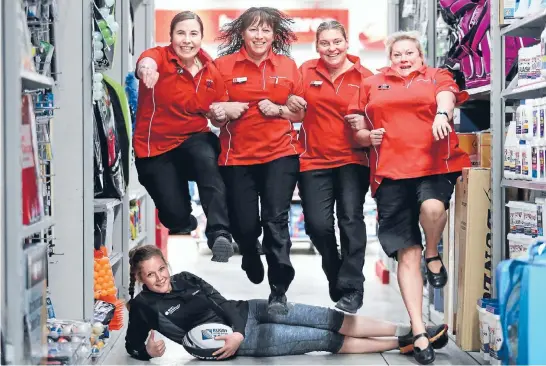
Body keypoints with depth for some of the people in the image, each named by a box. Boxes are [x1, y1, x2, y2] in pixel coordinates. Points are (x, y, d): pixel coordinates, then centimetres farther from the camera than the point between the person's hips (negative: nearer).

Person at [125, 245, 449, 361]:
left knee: (332, 320, -5)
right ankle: (401, 343, -2)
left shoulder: (185, 279, 7)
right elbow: (132, 344, 1)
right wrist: (149, 349, -22)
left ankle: (408, 332, 0)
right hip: (242, 340, -5)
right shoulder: (144, 306, -5)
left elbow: (221, 302, 4)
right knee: (327, 340, -9)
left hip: (246, 313, 5)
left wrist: (237, 331, -15)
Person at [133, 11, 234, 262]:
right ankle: (183, 224, 33)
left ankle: (219, 234, -34)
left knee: (207, 157, -34)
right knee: (175, 214, -8)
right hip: (156, 146, -2)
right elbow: (146, 61, -40)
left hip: (194, 139, 2)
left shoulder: (210, 70, 0)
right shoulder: (160, 57, -12)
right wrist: (146, 66, -64)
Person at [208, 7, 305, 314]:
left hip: (280, 154, 0)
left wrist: (279, 110, -9)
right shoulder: (224, 65, 0)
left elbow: (303, 113, 10)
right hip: (238, 157, 0)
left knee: (276, 221, -9)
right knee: (245, 225, 4)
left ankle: (279, 291, 3)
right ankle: (251, 258, 41)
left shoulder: (288, 66, 4)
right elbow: (212, 113, 7)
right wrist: (224, 111, -15)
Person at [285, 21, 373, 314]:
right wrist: (291, 104, -7)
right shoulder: (305, 71, 5)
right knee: (317, 224, -4)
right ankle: (336, 276, 23)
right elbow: (295, 110, 15)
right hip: (314, 160, 2)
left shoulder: (364, 77, -1)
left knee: (351, 218, -9)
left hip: (352, 160, -1)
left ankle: (351, 290, -1)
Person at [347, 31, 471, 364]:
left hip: (435, 164, -1)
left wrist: (441, 114, -31)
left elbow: (446, 96, -9)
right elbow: (358, 127, 23)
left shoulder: (436, 76, 13)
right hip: (391, 171, 1)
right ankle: (419, 332, 5)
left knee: (432, 207, -34)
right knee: (407, 253, -1)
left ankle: (433, 255, 1)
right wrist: (367, 136, 0)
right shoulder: (372, 85, 17)